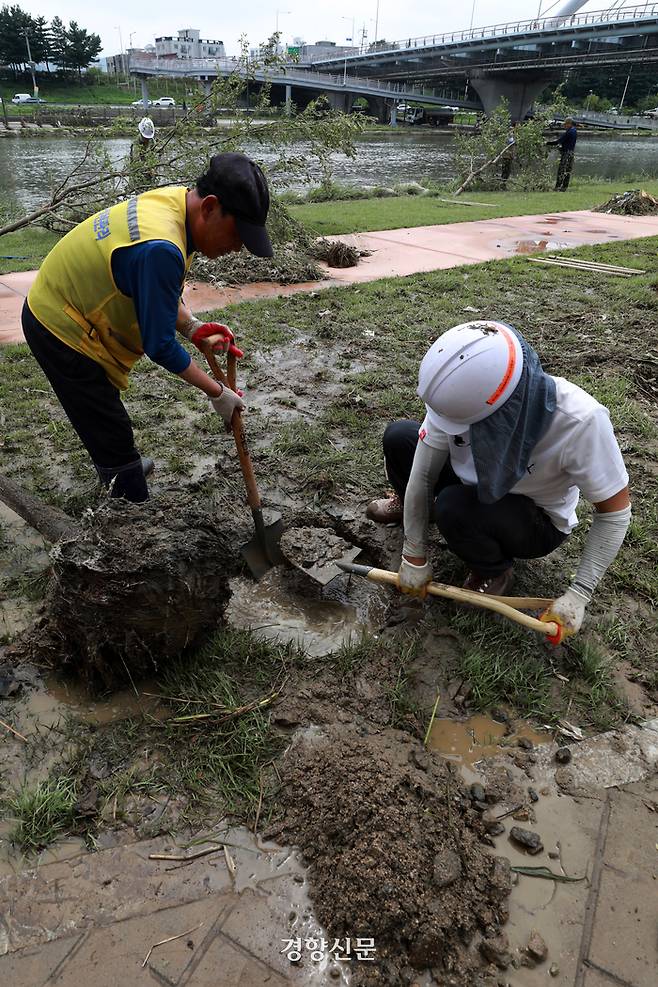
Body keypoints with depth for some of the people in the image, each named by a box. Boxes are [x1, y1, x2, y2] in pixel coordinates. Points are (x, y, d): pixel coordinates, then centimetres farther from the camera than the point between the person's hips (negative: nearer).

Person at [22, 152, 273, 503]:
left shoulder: (178, 199, -7)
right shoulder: (161, 249, -37)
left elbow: (158, 290, 7)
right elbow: (159, 346, -29)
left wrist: (191, 327, -8)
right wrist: (217, 393, -19)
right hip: (60, 329, -9)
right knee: (112, 433, -3)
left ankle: (120, 468, 52)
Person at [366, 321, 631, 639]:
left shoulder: (580, 420, -38)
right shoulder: (463, 395, -28)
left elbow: (614, 512, -24)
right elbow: (423, 476, -19)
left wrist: (578, 595, -25)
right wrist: (414, 557, -14)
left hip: (539, 522, -3)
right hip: (478, 486, 4)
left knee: (454, 505, -33)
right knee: (398, 437, -11)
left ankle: (494, 571, -1)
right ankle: (408, 505, 21)